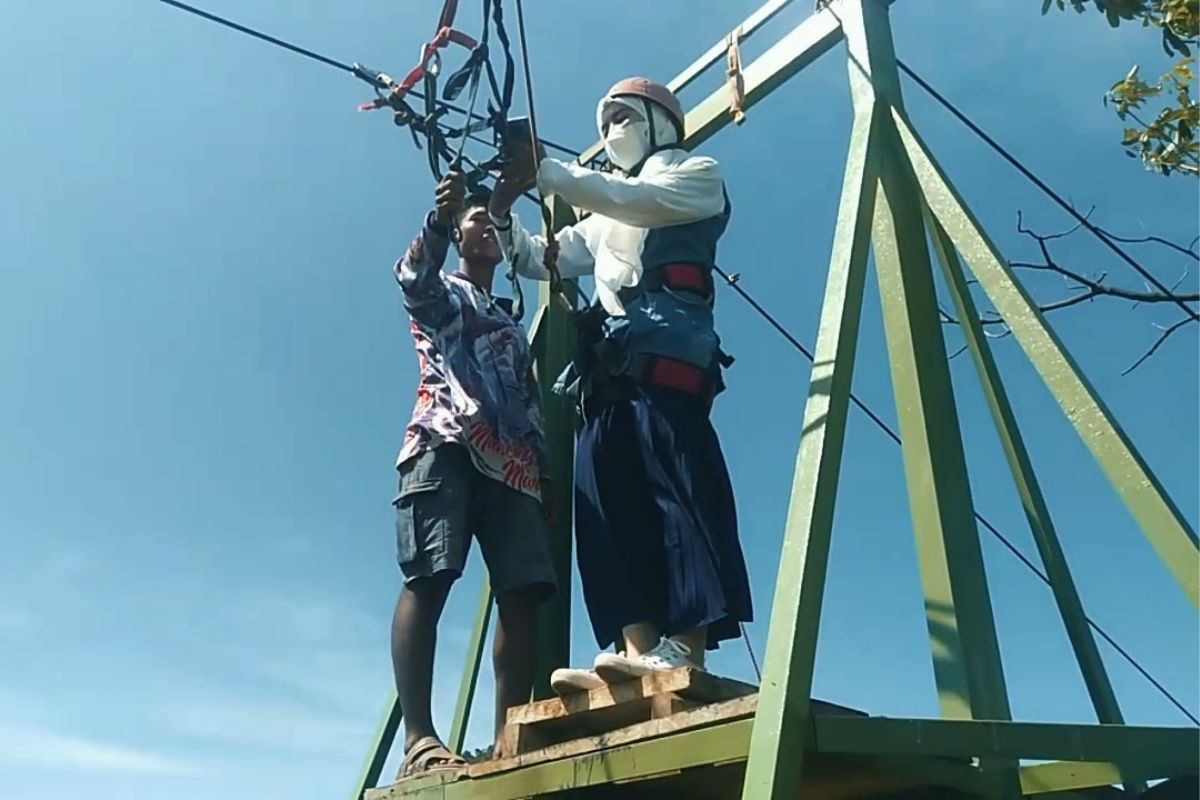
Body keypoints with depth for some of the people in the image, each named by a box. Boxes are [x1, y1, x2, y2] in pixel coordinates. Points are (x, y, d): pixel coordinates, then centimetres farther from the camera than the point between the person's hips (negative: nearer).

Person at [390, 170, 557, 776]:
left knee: (522, 593, -10)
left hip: (513, 462, 5)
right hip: (447, 444, -5)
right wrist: (441, 214, -24)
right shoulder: (439, 292, 21)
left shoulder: (513, 326, 36)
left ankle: (509, 742, -12)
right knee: (427, 579, -20)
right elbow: (412, 276, -6)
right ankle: (419, 739, -24)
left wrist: (544, 474, 14)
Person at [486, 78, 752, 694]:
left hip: (665, 354, -6)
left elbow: (635, 199, -2)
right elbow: (539, 260, 27)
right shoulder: (603, 221, 37)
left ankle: (685, 655, -24)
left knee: (680, 492, -18)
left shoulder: (696, 175, 19)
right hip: (607, 367, 7)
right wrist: (502, 212, 9)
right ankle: (636, 651, -13)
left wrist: (543, 171, -5)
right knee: (606, 506, -8)